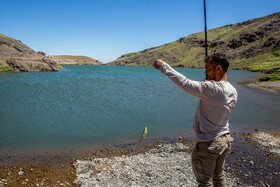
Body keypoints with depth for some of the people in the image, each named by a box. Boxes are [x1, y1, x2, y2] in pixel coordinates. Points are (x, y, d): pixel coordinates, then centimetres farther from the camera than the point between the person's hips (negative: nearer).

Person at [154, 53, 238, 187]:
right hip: (225, 140, 8)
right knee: (219, 176, 25)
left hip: (208, 144, -8)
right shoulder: (233, 91, 0)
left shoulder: (211, 88, -26)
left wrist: (163, 66, -17)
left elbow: (185, 83, -26)